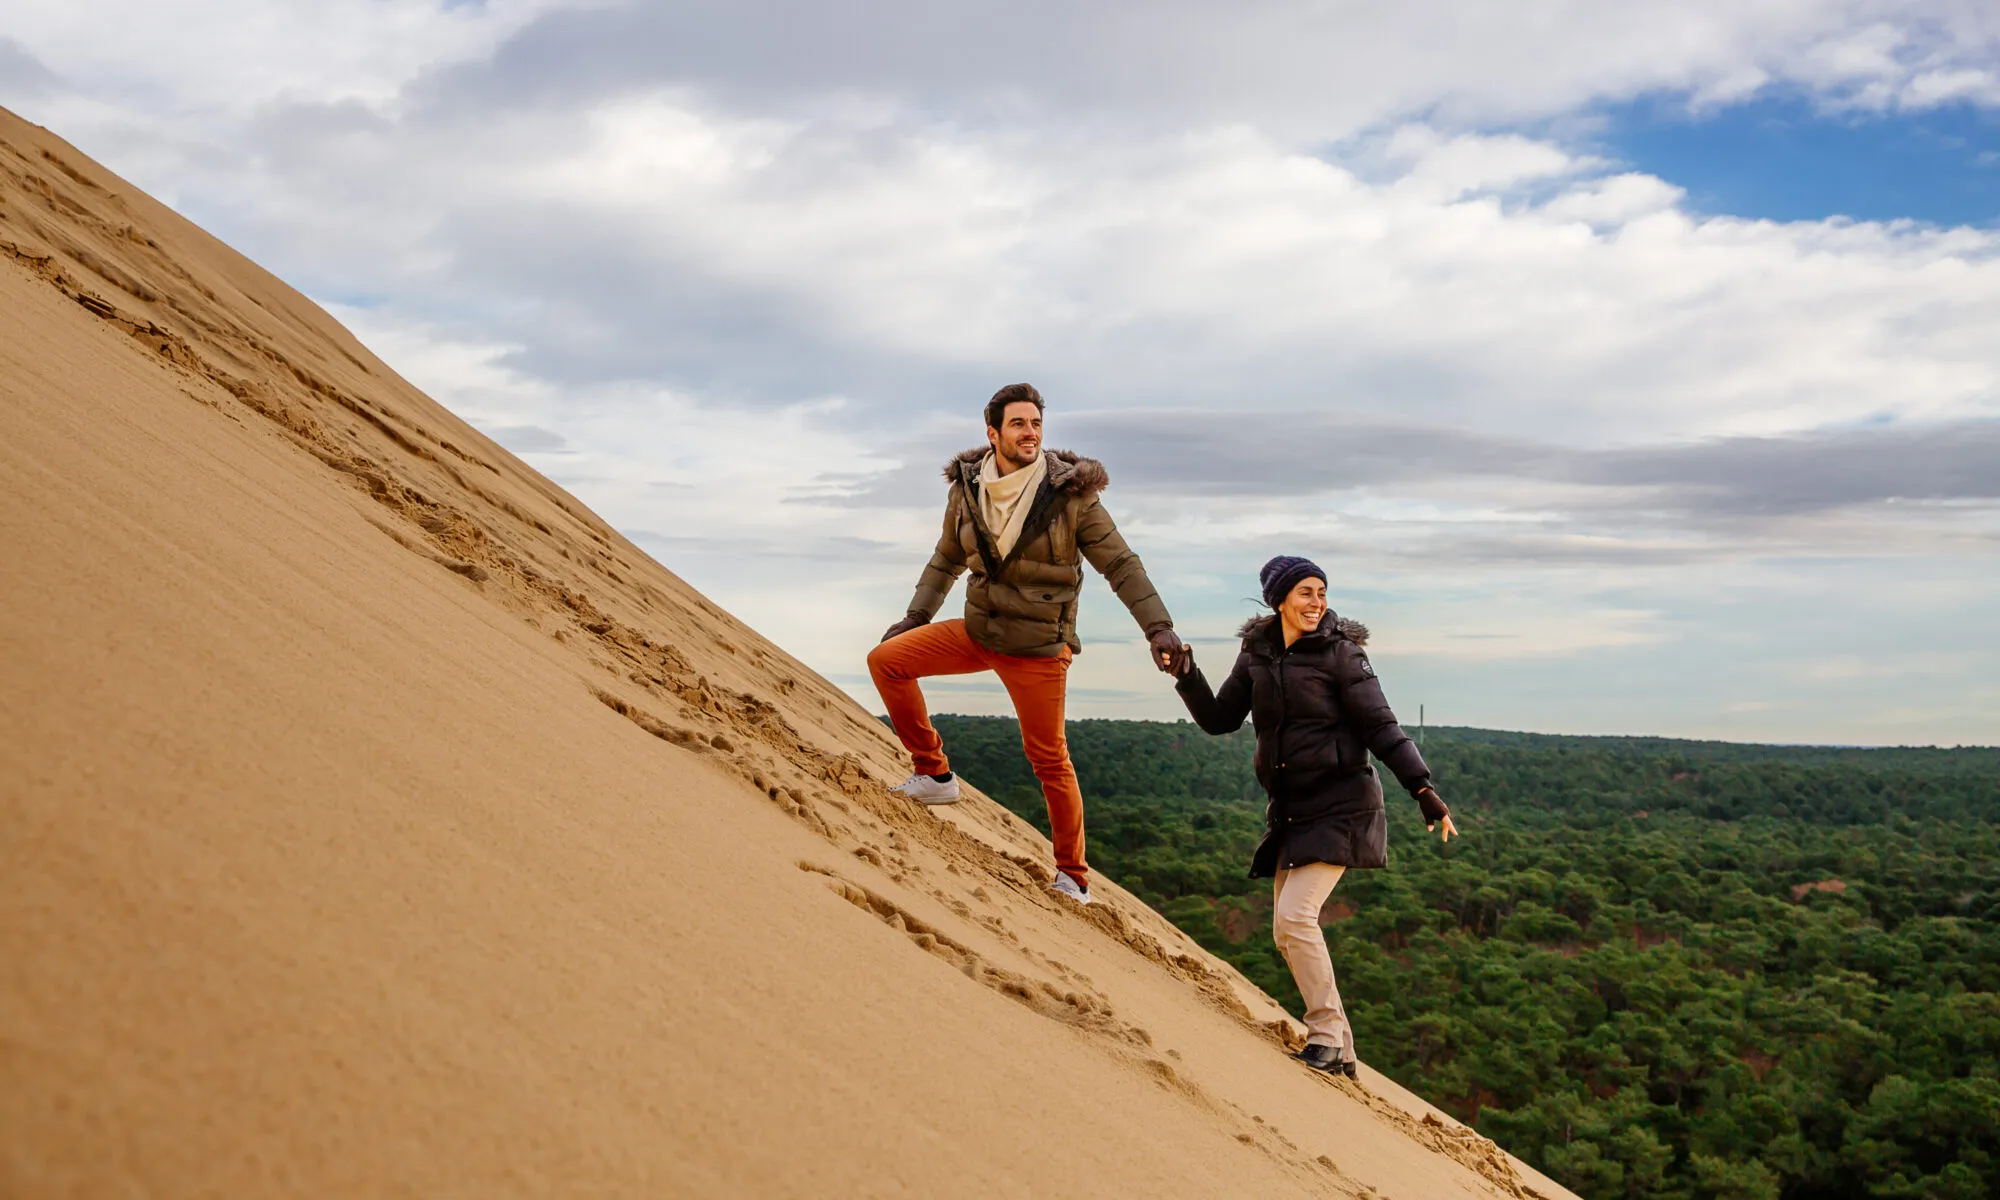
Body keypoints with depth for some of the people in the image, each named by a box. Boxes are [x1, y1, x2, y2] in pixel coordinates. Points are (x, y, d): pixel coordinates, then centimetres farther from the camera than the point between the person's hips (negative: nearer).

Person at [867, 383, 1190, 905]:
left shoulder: (1071, 494, -14)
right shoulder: (967, 489, -2)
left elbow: (1121, 565, -10)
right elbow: (947, 559, 15)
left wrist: (1159, 627, -18)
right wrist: (915, 616, 12)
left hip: (1038, 647, -4)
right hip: (977, 631, 5)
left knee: (1049, 760, 0)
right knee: (887, 659, -5)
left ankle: (1072, 875, 16)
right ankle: (934, 775, 6)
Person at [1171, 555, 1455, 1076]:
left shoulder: (1339, 653, -9)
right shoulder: (1257, 655, 7)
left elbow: (1381, 728, -11)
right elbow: (1220, 719, 13)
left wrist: (1423, 789, -21)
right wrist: (1187, 676, -1)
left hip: (1340, 806, -7)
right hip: (1290, 811, 7)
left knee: (1295, 916, -18)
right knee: (1287, 933, 6)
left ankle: (1327, 1036, -4)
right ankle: (1341, 1051, 18)